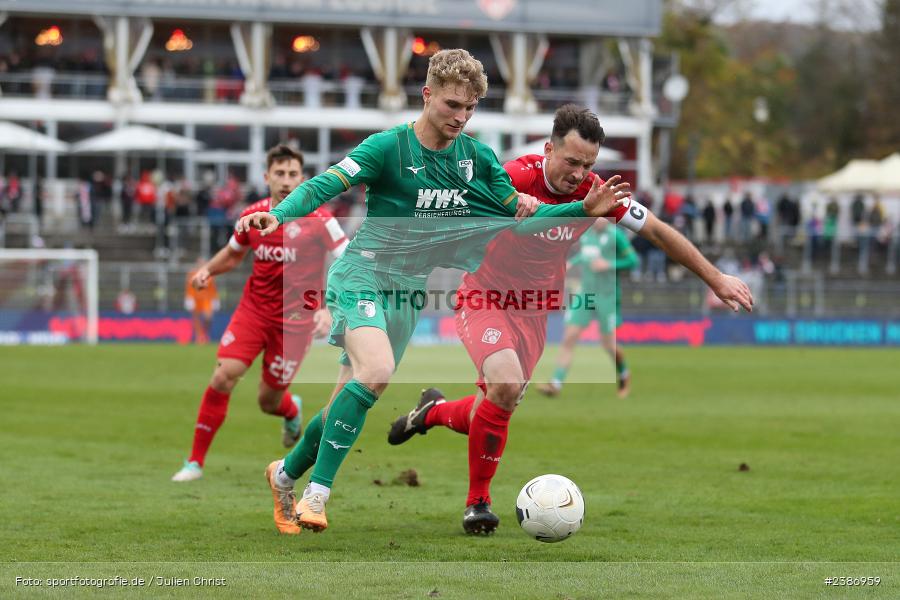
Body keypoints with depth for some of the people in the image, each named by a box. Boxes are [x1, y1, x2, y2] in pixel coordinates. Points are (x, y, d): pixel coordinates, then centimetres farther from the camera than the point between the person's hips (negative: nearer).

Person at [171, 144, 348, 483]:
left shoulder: (318, 220, -13)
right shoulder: (253, 215, -1)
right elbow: (233, 254, 19)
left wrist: (330, 309, -23)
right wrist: (208, 270, -1)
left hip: (295, 320, -3)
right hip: (253, 310, 3)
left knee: (269, 402, 3)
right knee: (223, 376, -17)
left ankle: (292, 411, 44)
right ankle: (195, 461, -7)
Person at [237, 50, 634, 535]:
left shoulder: (477, 157, 3)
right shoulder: (389, 147, -12)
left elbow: (524, 219, 10)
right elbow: (324, 186, -21)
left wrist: (585, 209, -2)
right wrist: (278, 215, -39)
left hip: (407, 292, 6)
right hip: (362, 276, -6)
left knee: (349, 404, 6)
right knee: (375, 370, -30)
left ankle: (286, 475, 31)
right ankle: (316, 494, -24)